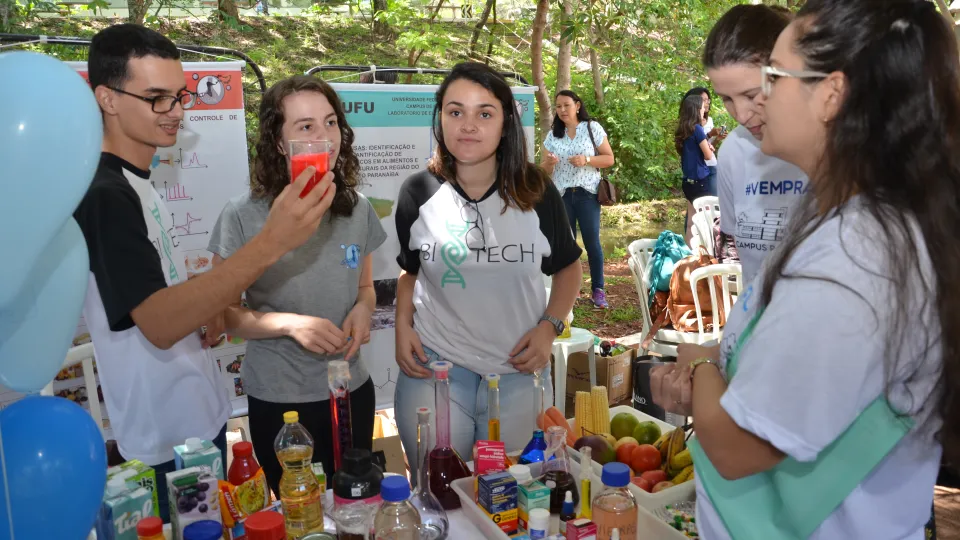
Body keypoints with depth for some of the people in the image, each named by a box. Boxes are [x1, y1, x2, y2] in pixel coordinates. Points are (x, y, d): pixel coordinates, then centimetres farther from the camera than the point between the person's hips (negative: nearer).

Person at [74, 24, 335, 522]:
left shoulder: (132, 182, 8)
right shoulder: (103, 195, -22)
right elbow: (157, 324, -35)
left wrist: (204, 314, -1)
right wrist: (270, 245, -46)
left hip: (199, 409, 9)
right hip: (168, 435, -9)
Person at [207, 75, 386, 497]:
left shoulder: (358, 209, -1)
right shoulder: (244, 215, -15)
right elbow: (224, 313, -9)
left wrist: (363, 309, -9)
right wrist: (290, 324, -24)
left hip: (351, 391, 4)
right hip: (277, 402, -3)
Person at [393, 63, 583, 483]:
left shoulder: (536, 193, -5)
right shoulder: (419, 193, -4)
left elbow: (568, 267, 8)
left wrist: (549, 327, -6)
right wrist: (403, 326, -3)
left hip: (518, 370, 0)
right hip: (433, 366, 0)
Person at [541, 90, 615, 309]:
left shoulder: (593, 128, 1)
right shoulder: (553, 135, 10)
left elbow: (609, 159, 0)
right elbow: (545, 170, 11)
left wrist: (586, 160, -16)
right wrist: (548, 162, -12)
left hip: (587, 193, -3)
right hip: (561, 195, 3)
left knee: (592, 242, -4)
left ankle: (598, 290, 4)